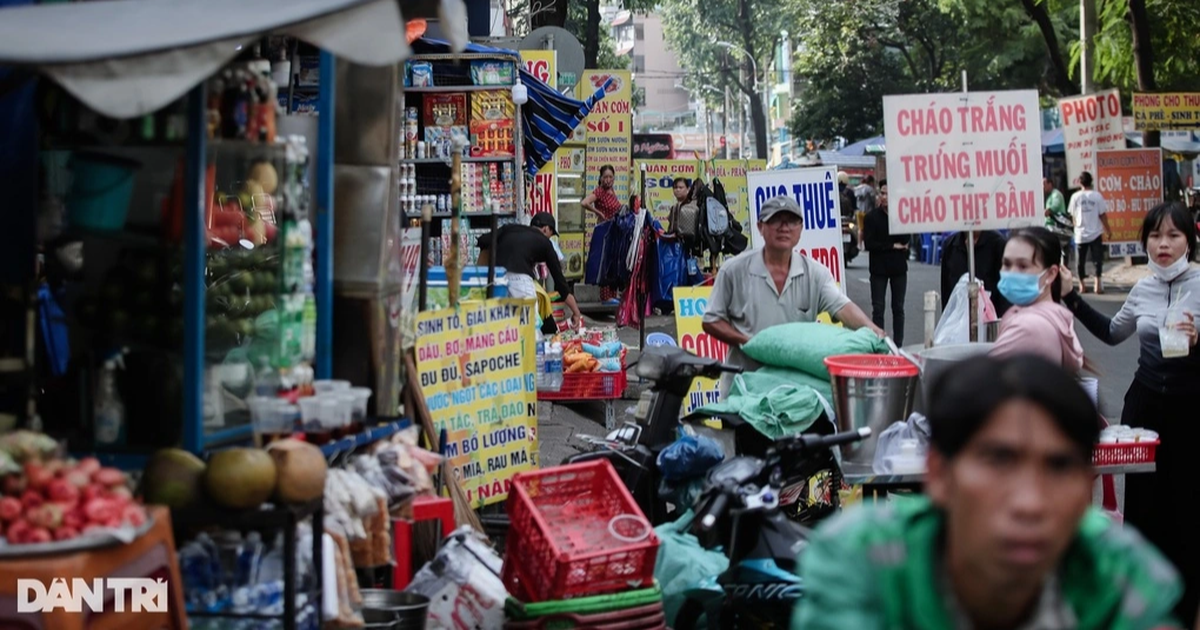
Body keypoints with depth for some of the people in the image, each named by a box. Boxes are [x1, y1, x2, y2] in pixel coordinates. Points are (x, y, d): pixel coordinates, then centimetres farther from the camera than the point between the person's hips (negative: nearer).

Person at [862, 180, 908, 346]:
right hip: (879, 269, -1)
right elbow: (869, 244, -10)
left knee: (898, 308, 7)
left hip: (899, 268, 1)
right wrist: (893, 246, -11)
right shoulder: (872, 217, -3)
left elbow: (905, 240, -9)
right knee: (878, 308, 0)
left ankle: (898, 344, 13)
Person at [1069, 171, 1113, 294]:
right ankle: (1097, 285, -4)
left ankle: (1082, 286, 12)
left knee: (1081, 260, 9)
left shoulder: (1075, 197, -4)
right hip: (1095, 233, -1)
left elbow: (1073, 216, 2)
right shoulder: (1097, 196, -6)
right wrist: (1108, 230, 5)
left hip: (1080, 234, 1)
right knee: (1097, 259, 3)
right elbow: (1102, 215, -5)